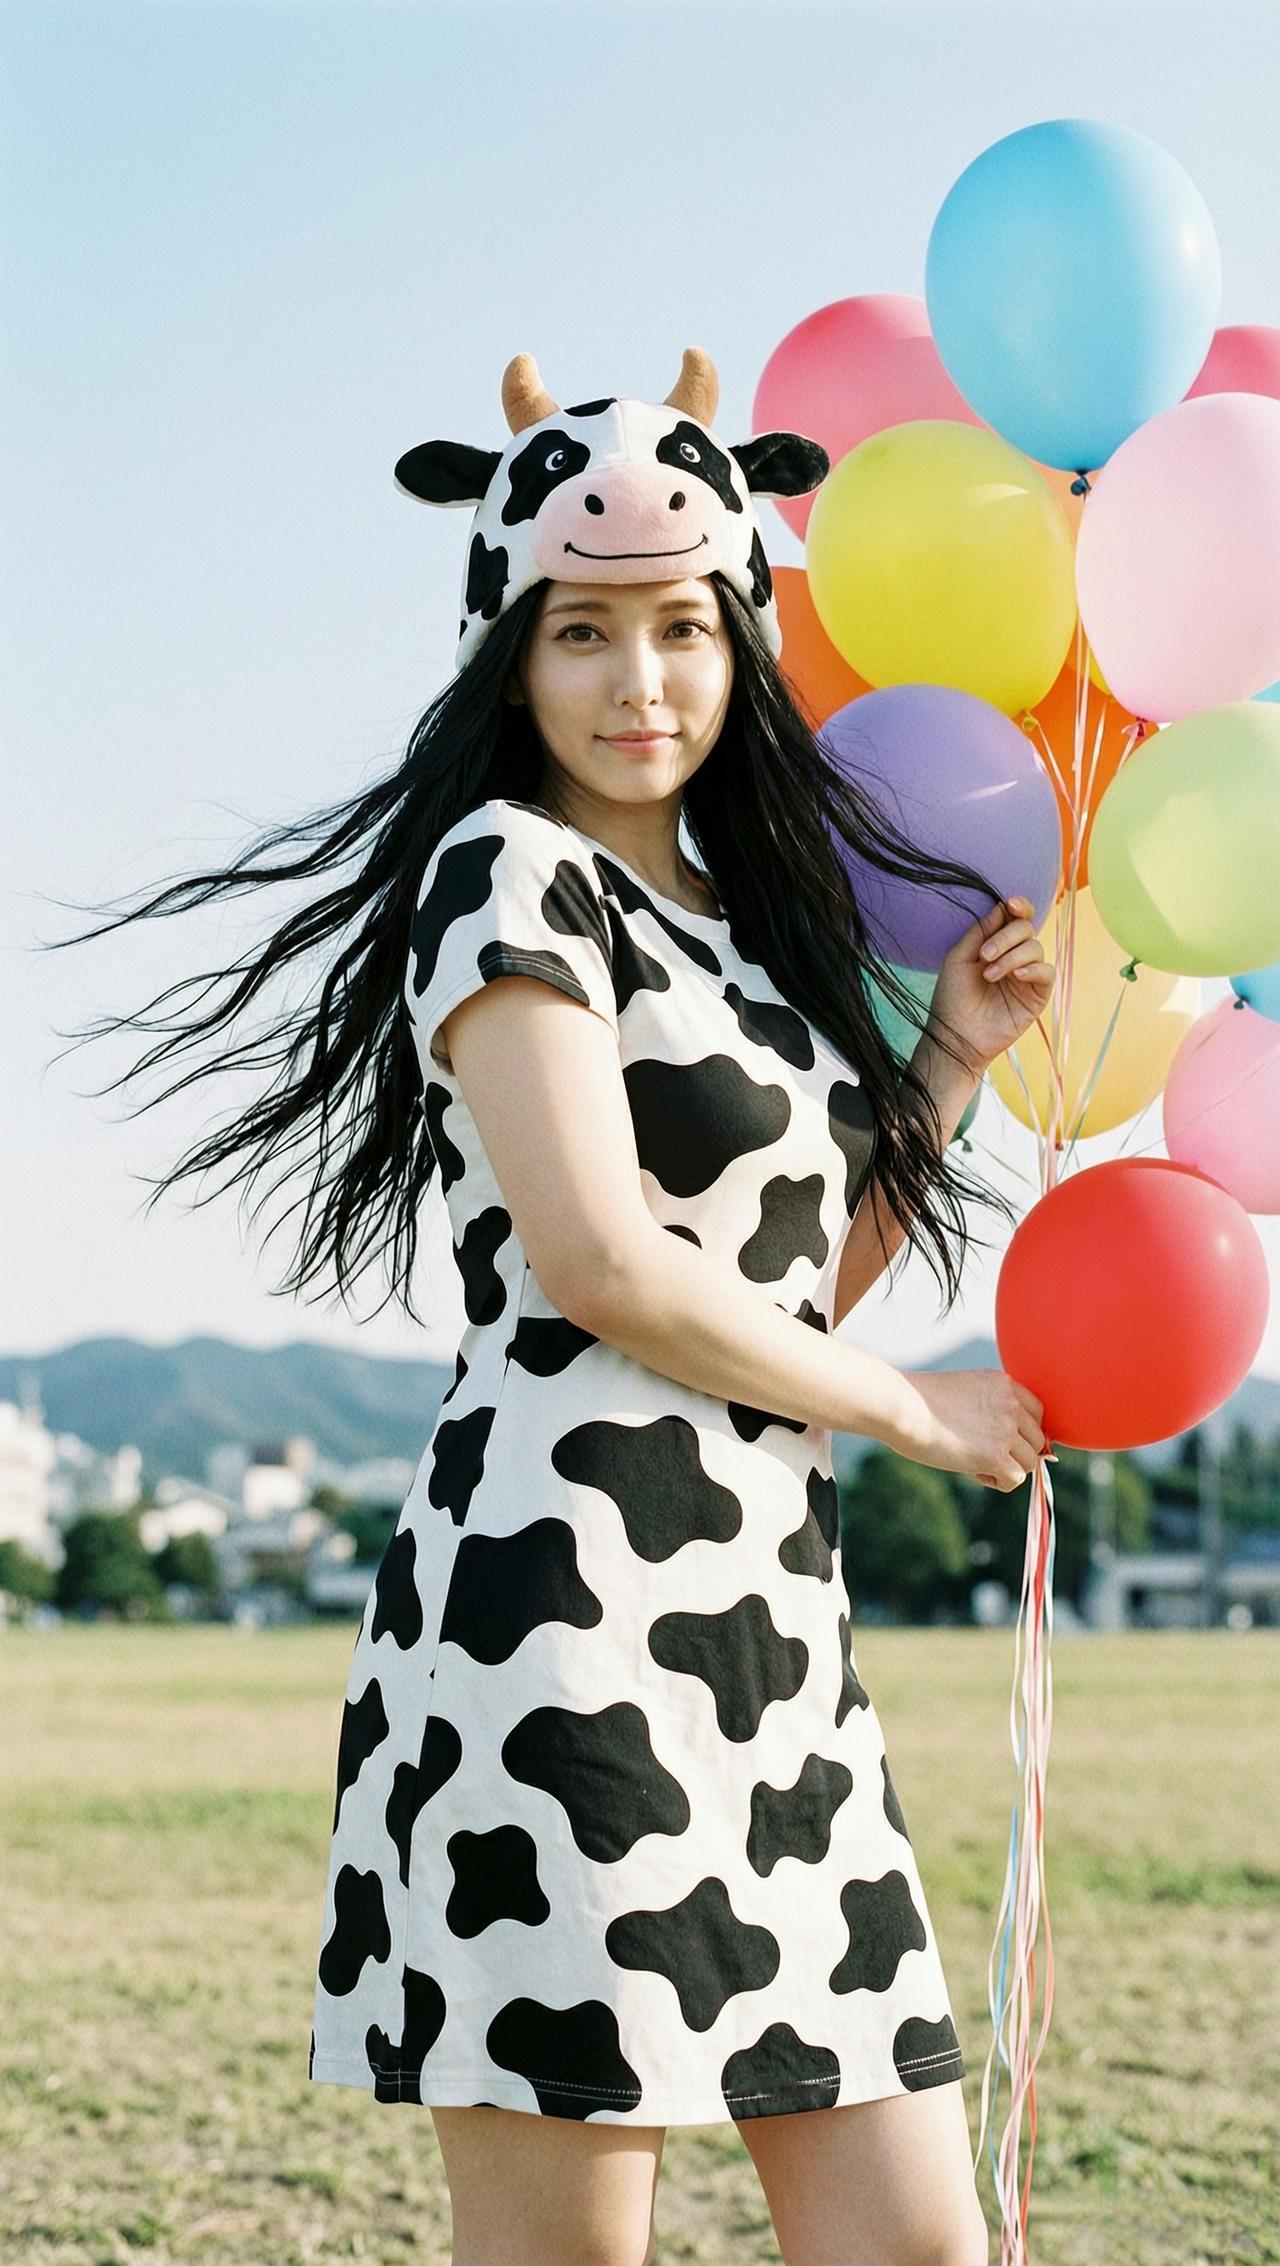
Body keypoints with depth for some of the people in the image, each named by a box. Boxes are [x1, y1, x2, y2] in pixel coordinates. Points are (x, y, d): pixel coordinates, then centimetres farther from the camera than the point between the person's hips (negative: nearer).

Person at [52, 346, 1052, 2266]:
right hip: (572, 1608, -8)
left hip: (772, 1623, 9)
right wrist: (911, 1411, -2)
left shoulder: (742, 916, 20)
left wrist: (956, 1055, 16)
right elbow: (601, 1267, -14)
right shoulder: (511, 871, -4)